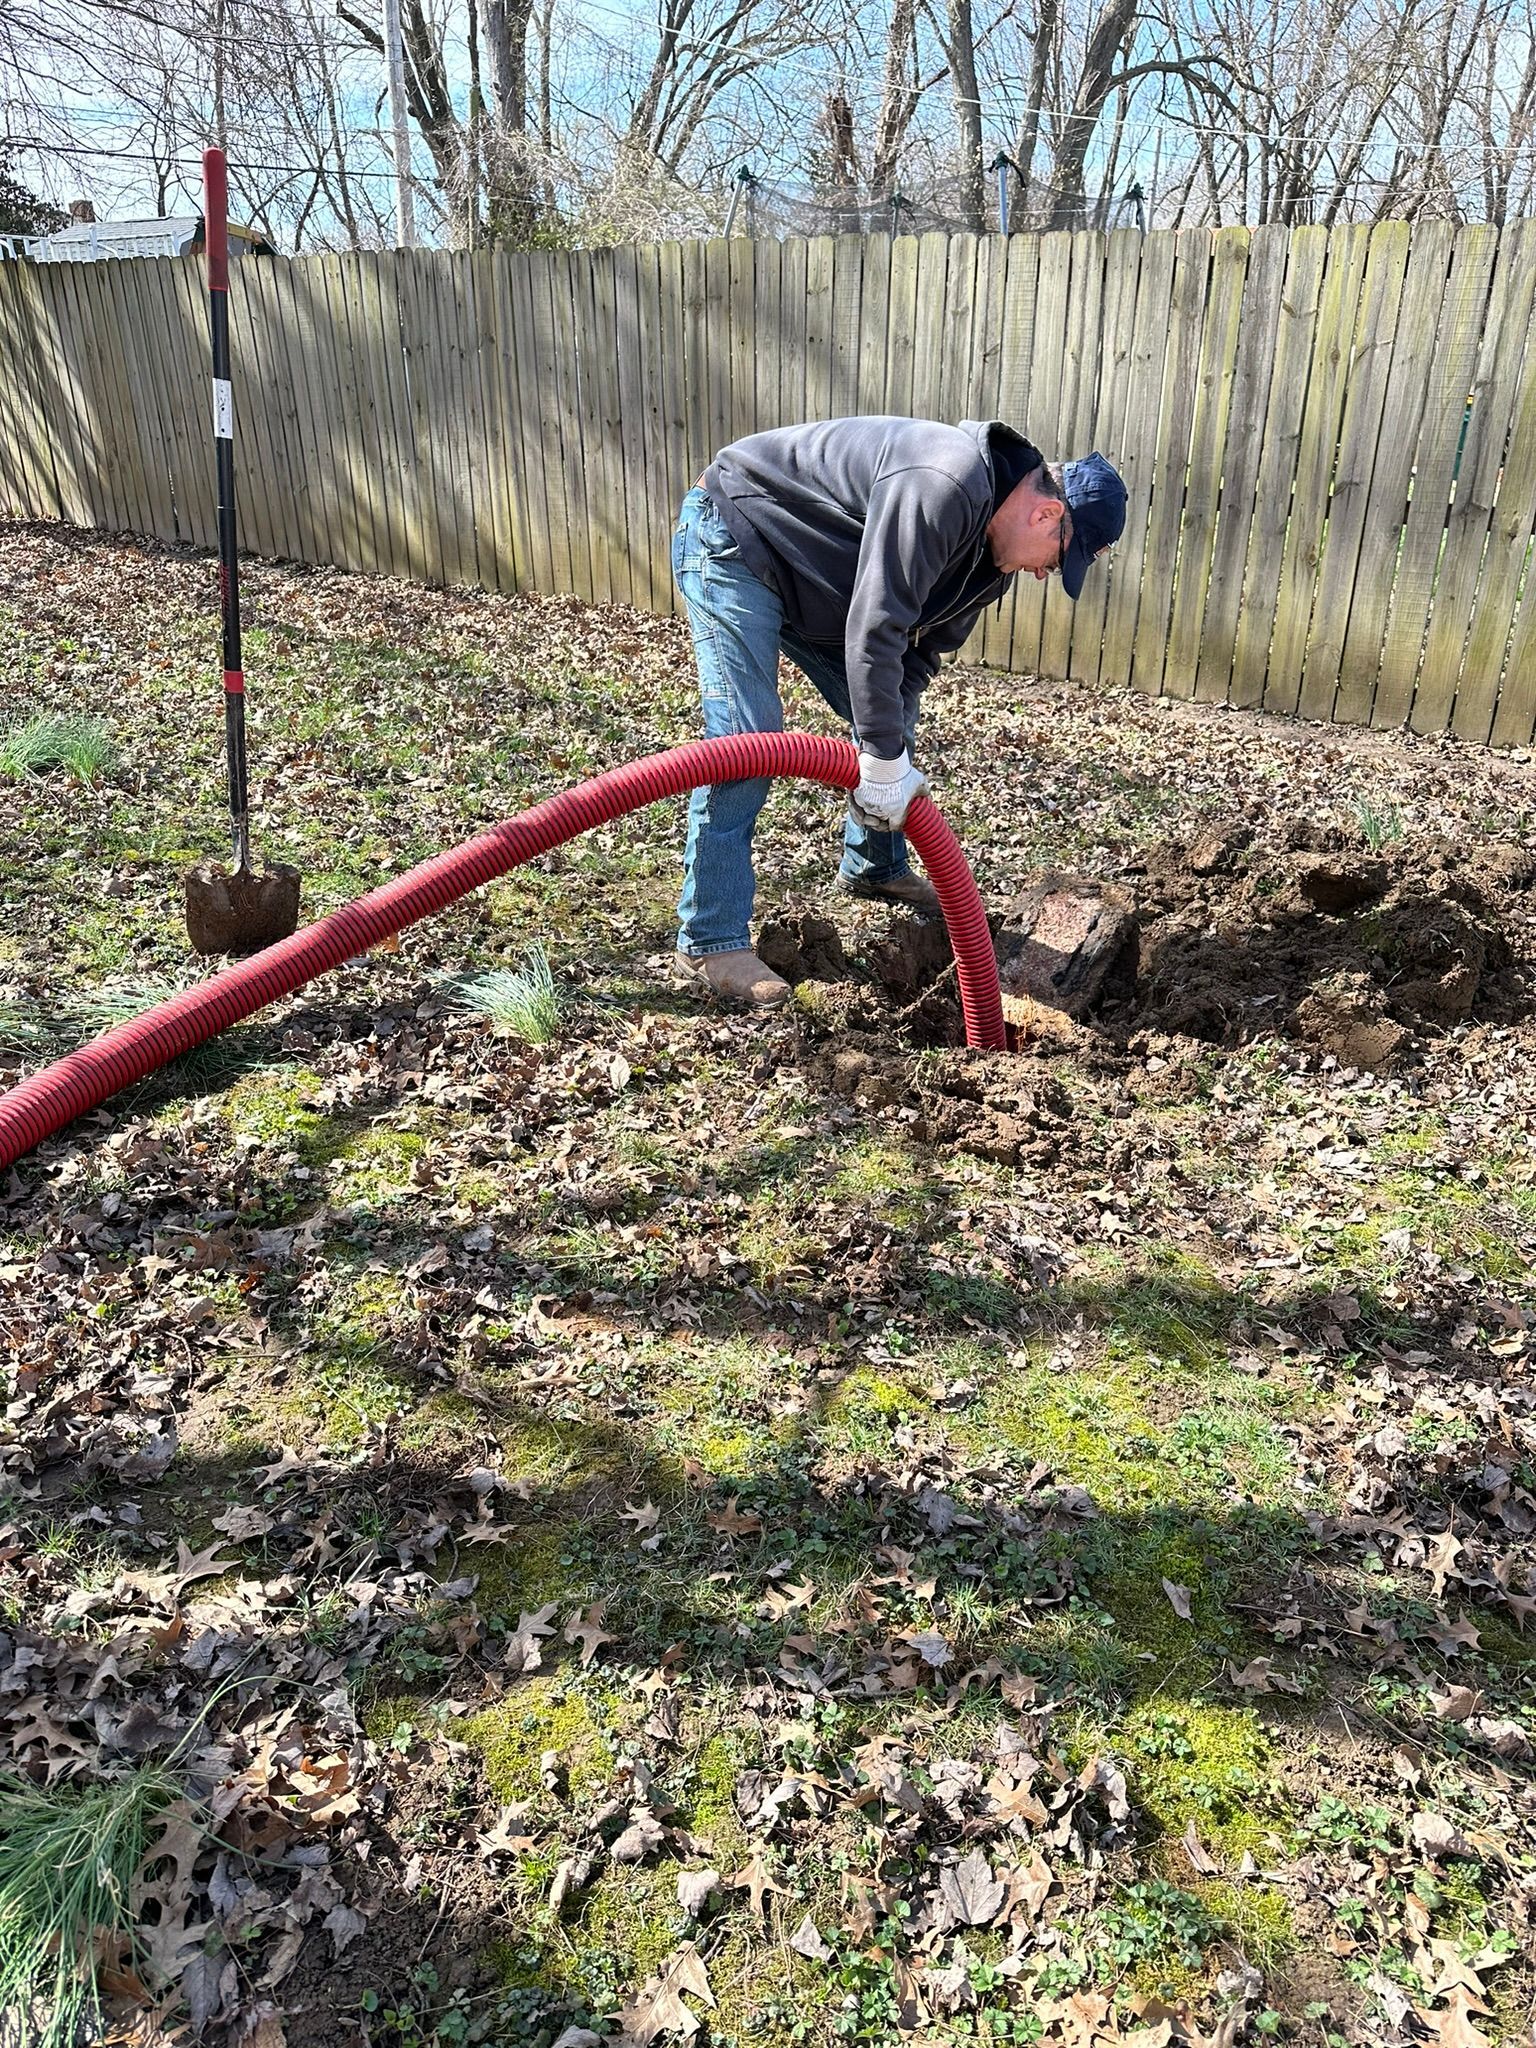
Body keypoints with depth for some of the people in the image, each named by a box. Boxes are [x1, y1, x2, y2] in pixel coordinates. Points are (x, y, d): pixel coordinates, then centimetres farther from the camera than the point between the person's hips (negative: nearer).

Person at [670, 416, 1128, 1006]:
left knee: (889, 717, 11)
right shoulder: (944, 490, -32)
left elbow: (921, 647, 3)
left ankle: (874, 868, 32)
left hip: (814, 579, 10)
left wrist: (888, 751, -9)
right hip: (734, 538, -9)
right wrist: (884, 761, -28)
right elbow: (874, 629, -34)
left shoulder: (995, 546, 0)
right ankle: (709, 940, -12)